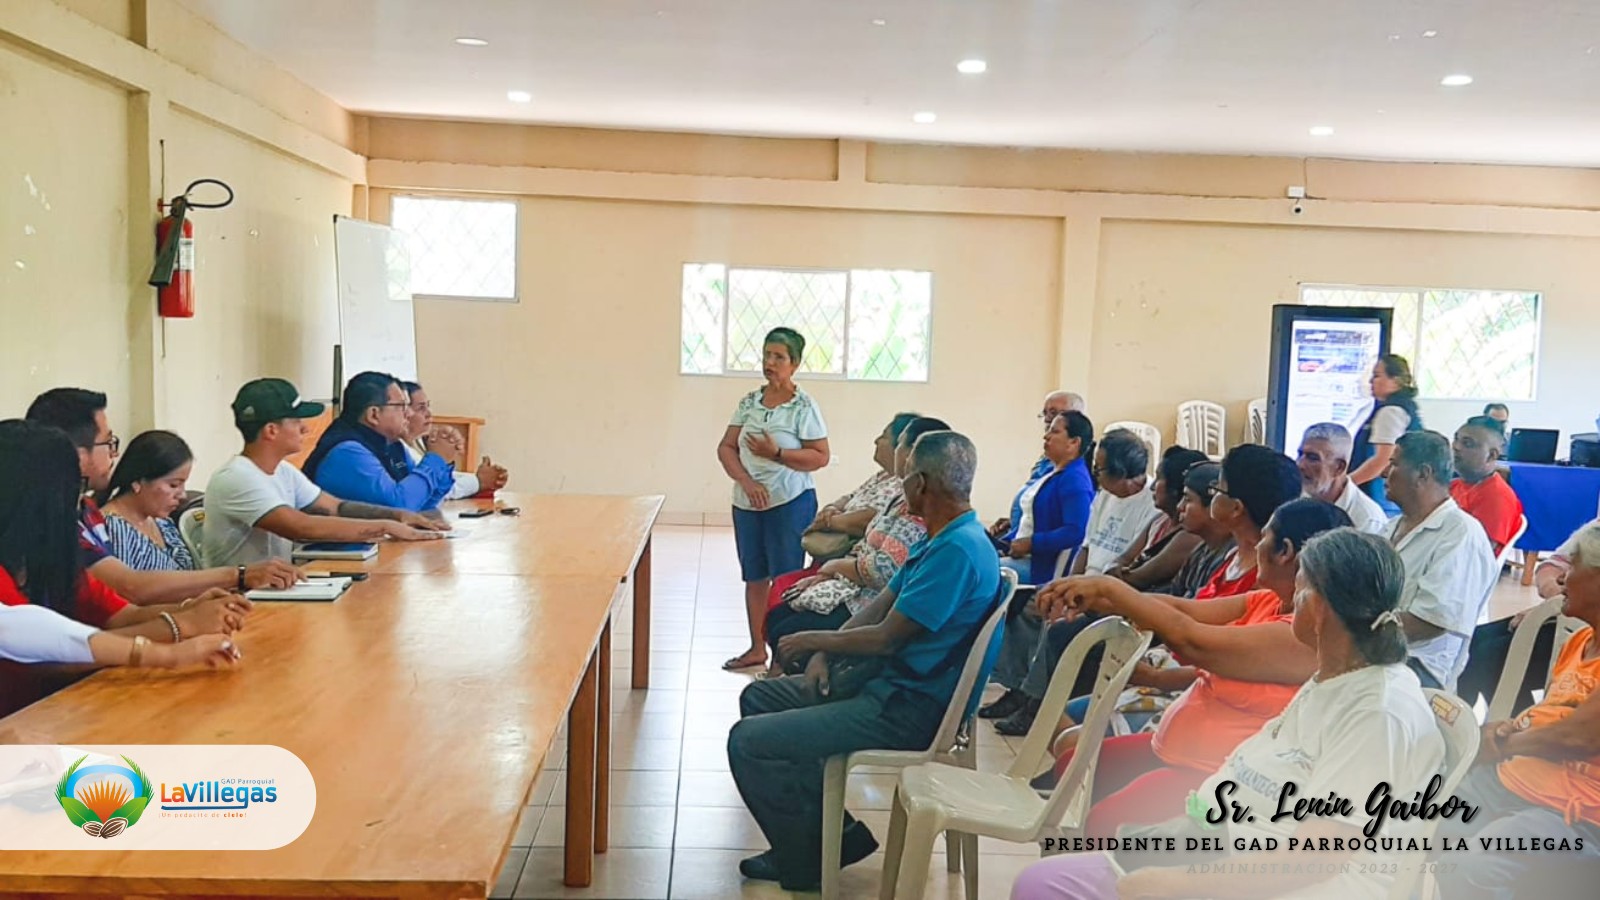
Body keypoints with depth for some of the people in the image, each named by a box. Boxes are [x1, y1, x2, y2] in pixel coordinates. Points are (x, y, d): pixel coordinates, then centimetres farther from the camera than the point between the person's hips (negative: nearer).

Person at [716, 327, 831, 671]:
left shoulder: (804, 406, -9)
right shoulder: (749, 401, 5)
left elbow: (820, 457, -12)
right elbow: (726, 447, 4)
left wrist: (776, 453, -21)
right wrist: (746, 480, -12)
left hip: (790, 503, -5)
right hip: (747, 503, 5)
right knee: (754, 578, 13)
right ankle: (757, 648, 25)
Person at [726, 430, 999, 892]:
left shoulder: (957, 550, -23)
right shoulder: (944, 539, 10)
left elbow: (886, 637, -21)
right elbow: (879, 606, 13)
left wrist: (815, 641, -6)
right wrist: (823, 655, -1)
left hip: (906, 710, -11)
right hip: (886, 683, 11)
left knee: (747, 741, -15)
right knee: (758, 697, 17)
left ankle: (805, 862, 4)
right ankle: (824, 830, 13)